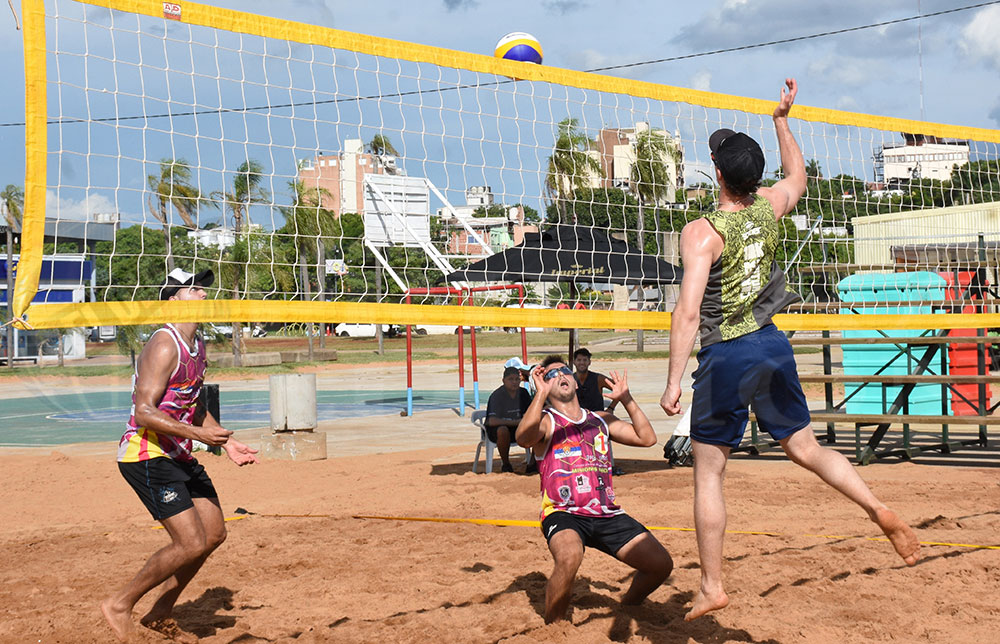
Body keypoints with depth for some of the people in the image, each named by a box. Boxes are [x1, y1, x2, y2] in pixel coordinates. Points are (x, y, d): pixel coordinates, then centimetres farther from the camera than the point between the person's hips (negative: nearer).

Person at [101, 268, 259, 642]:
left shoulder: (197, 345, 12)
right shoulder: (164, 345, -18)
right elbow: (144, 412, -24)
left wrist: (225, 442, 16)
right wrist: (197, 433, -30)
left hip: (178, 456, 10)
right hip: (146, 455, -10)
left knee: (214, 533, 11)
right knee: (192, 544, -14)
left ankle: (161, 614, 24)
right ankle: (119, 605, 4)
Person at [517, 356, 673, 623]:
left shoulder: (601, 420, 18)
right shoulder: (545, 421, 3)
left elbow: (647, 438, 11)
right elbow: (523, 438, -21)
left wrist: (626, 399, 3)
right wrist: (541, 395, -27)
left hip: (606, 514, 5)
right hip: (563, 513, -5)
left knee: (661, 564, -4)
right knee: (569, 558, -37)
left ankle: (627, 606, 26)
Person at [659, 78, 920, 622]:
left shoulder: (703, 231, -16)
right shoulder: (770, 207, 1)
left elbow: (688, 310, -23)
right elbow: (798, 174, 26)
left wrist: (673, 381, -20)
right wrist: (782, 120, 35)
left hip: (725, 357, -6)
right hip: (772, 345, 6)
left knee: (708, 470, 4)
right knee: (803, 445, 18)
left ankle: (711, 586, 7)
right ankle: (881, 511, -2)